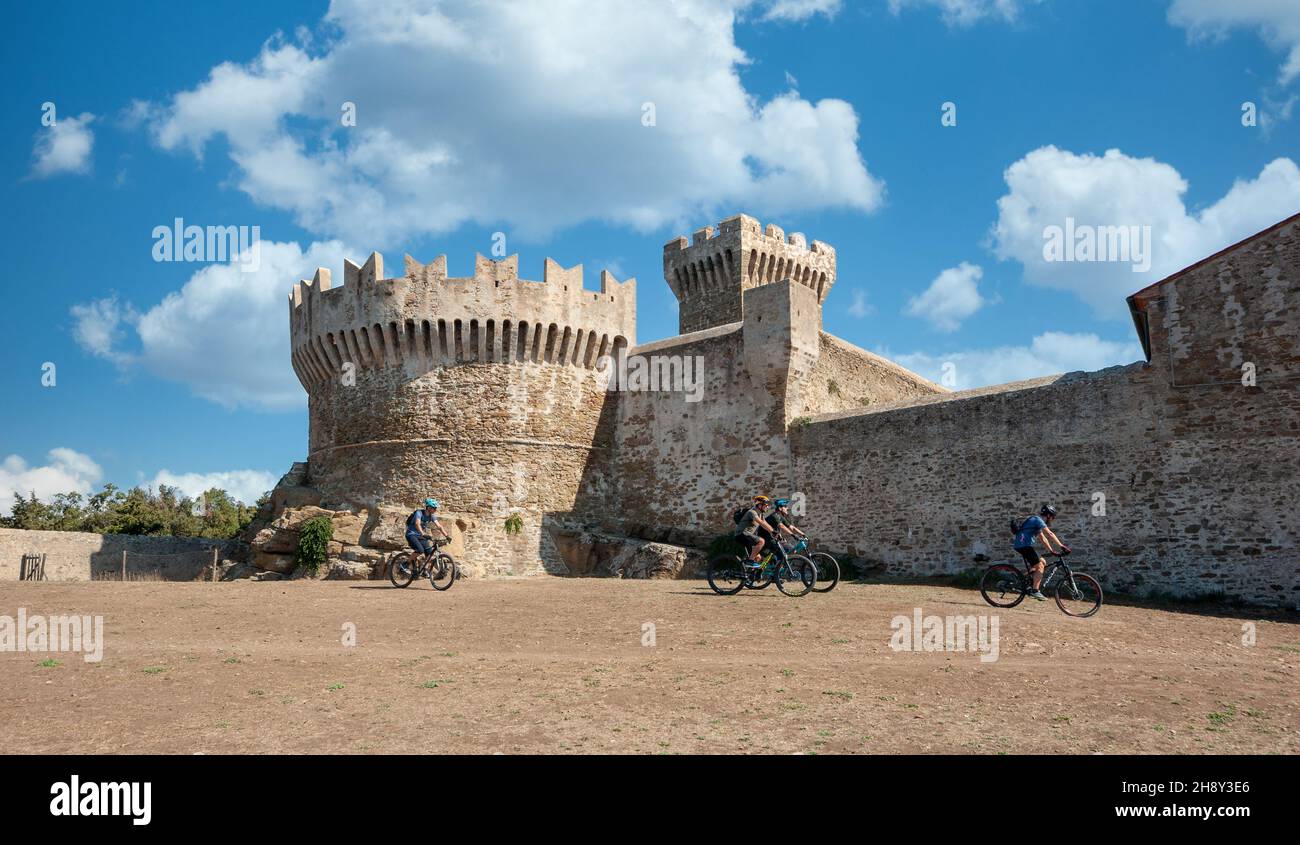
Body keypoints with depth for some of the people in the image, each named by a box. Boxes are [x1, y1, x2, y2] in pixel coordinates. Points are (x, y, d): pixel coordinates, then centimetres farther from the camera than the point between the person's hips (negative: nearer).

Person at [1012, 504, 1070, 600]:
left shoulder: (1037, 521, 22)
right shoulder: (1038, 520, -9)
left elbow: (1043, 538, 26)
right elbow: (1050, 534, -18)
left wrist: (1052, 550, 21)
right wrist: (1062, 546, -20)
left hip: (1022, 545, 10)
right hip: (1023, 545, -10)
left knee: (1043, 562, 15)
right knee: (1040, 566, -11)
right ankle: (1035, 591, -12)